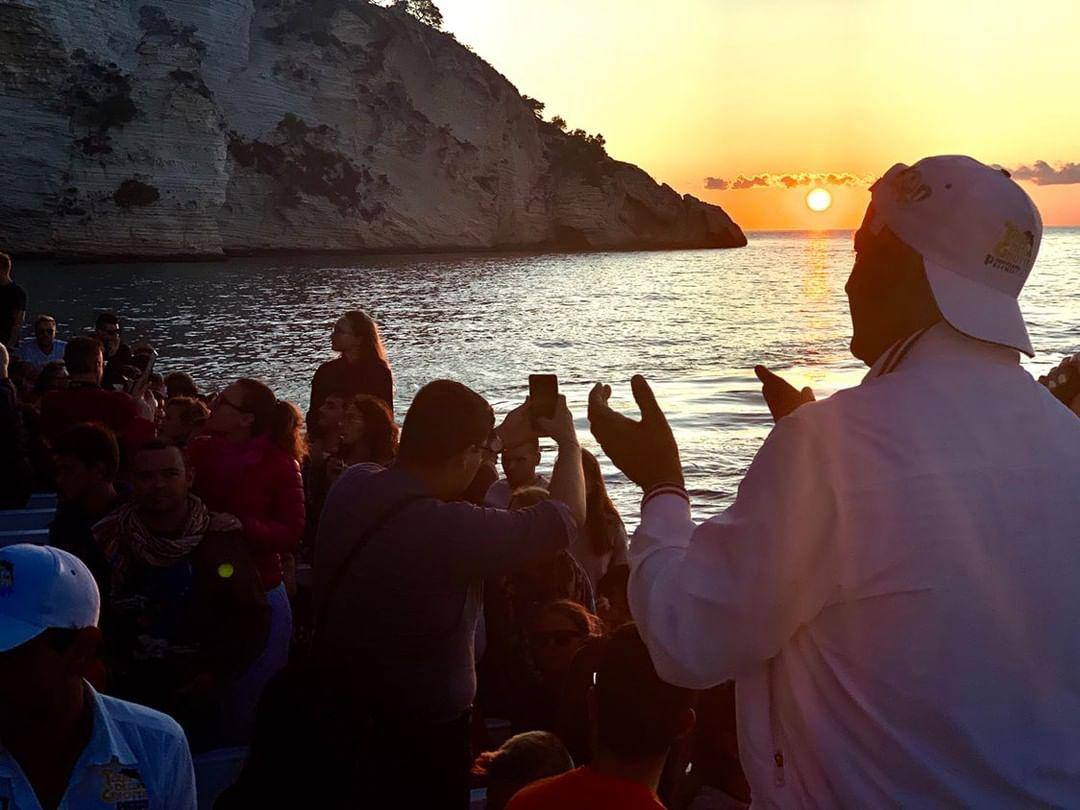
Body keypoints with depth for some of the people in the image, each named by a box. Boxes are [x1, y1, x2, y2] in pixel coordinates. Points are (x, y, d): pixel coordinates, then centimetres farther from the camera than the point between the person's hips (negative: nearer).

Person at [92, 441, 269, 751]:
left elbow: (254, 618, -2)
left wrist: (218, 675, -10)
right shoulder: (107, 539, -2)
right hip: (130, 694, 1)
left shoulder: (223, 536, -5)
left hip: (201, 699, -1)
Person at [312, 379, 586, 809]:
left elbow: (426, 471, 12)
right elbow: (567, 516, -20)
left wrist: (500, 436, 18)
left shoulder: (351, 484, -11)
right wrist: (569, 441, -3)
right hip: (421, 738, -7)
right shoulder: (449, 530, -33)